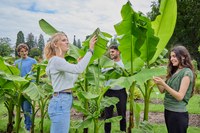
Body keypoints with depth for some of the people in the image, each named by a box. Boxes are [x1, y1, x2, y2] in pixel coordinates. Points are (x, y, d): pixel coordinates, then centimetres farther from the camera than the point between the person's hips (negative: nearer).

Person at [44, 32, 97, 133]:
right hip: (60, 102, -10)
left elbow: (72, 76, 22)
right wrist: (90, 50, -24)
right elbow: (78, 69, -29)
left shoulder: (60, 61, 16)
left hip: (64, 101, 10)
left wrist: (79, 63, 21)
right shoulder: (56, 60, -14)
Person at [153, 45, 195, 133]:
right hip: (168, 110, 7)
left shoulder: (187, 72, -13)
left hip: (178, 113, -7)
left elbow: (180, 96, -19)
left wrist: (163, 84, -24)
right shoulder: (174, 71, 9)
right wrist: (158, 83, -9)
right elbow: (163, 91, 10)